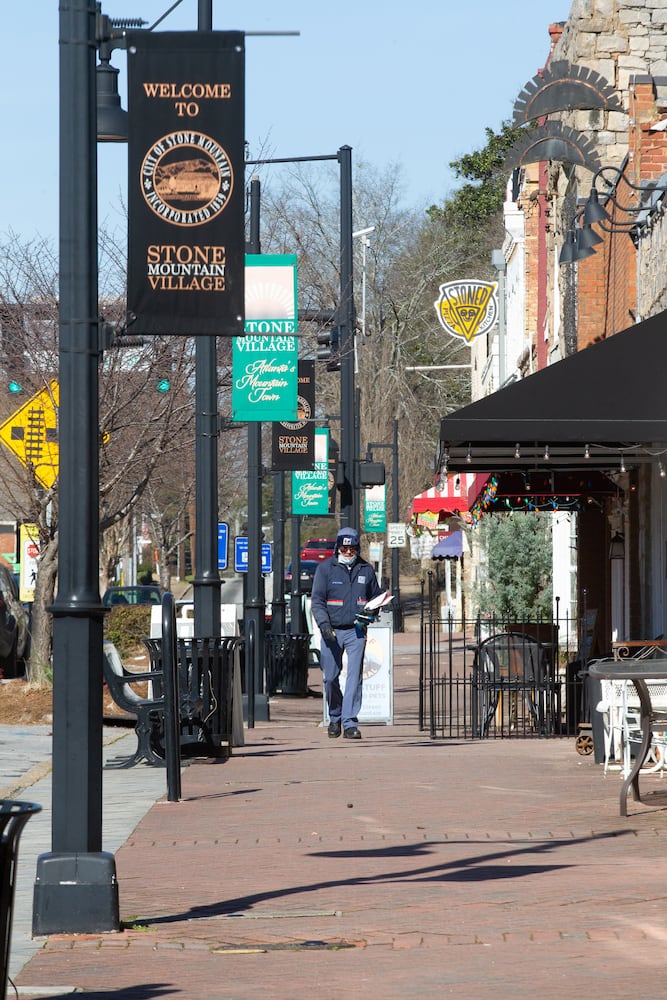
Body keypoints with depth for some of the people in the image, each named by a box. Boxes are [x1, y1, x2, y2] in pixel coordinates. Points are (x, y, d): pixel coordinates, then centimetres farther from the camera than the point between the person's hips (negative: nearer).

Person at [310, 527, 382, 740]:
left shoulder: (366, 570, 9)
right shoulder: (325, 568, 2)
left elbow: (376, 597, 19)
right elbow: (317, 600, -2)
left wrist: (369, 616, -1)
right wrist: (324, 624, -16)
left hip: (356, 631, 1)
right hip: (331, 631, -1)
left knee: (355, 677, -8)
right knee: (330, 678, 4)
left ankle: (350, 722, -8)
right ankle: (335, 717, 24)